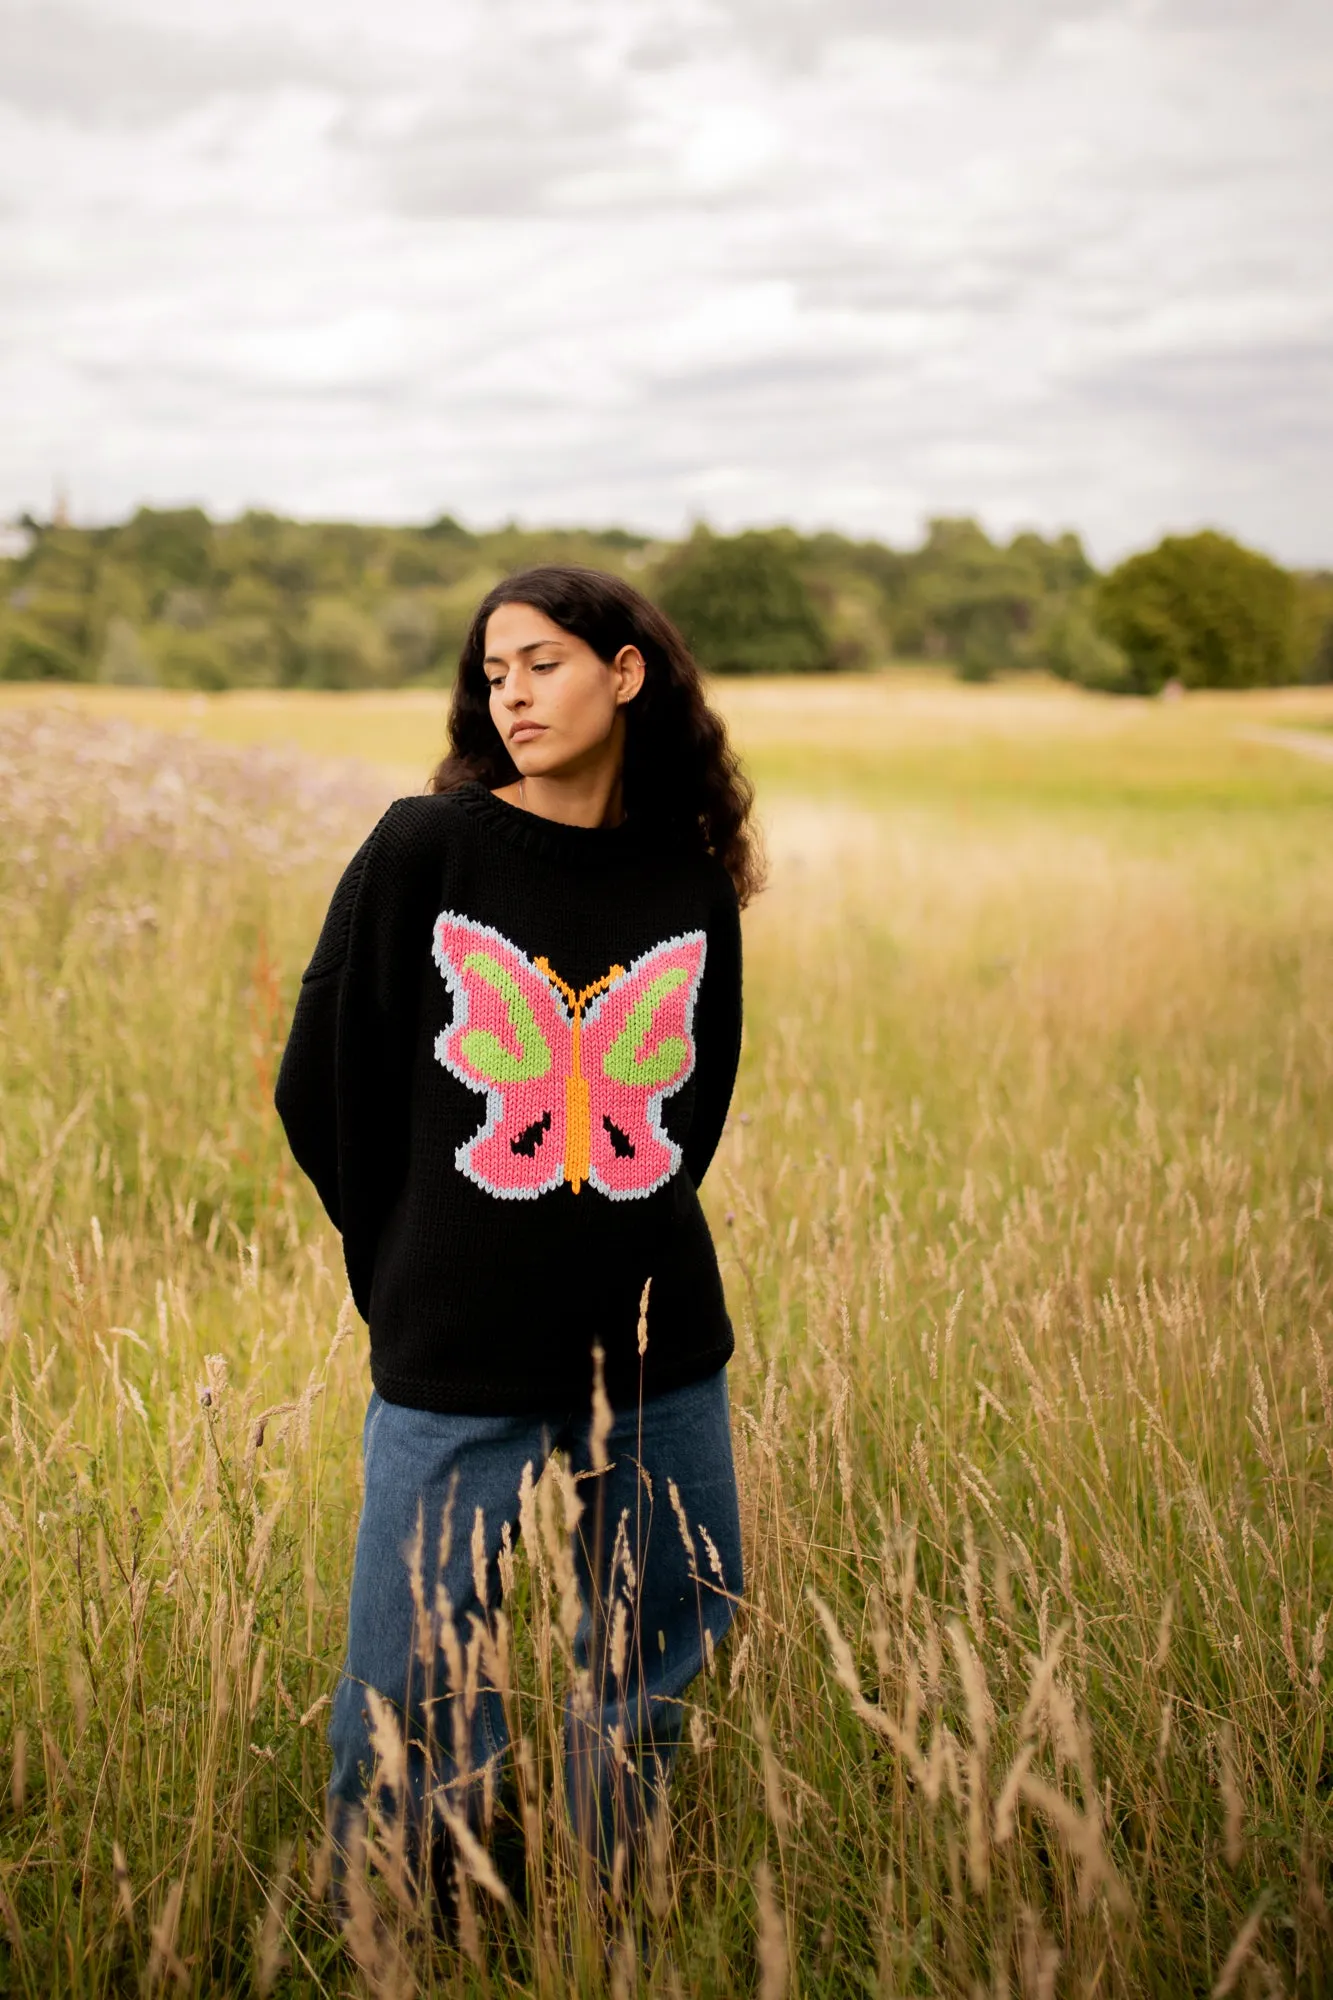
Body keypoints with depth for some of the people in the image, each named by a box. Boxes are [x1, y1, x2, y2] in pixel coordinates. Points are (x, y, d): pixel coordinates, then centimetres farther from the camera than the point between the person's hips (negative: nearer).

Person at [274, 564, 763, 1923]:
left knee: (649, 1684, 16)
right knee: (421, 1711, 5)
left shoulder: (691, 880, 2)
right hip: (457, 1372, -3)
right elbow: (324, 1088, 0)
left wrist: (620, 1239, 9)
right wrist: (420, 1272, 6)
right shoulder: (423, 850, -6)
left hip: (660, 1365, 3)